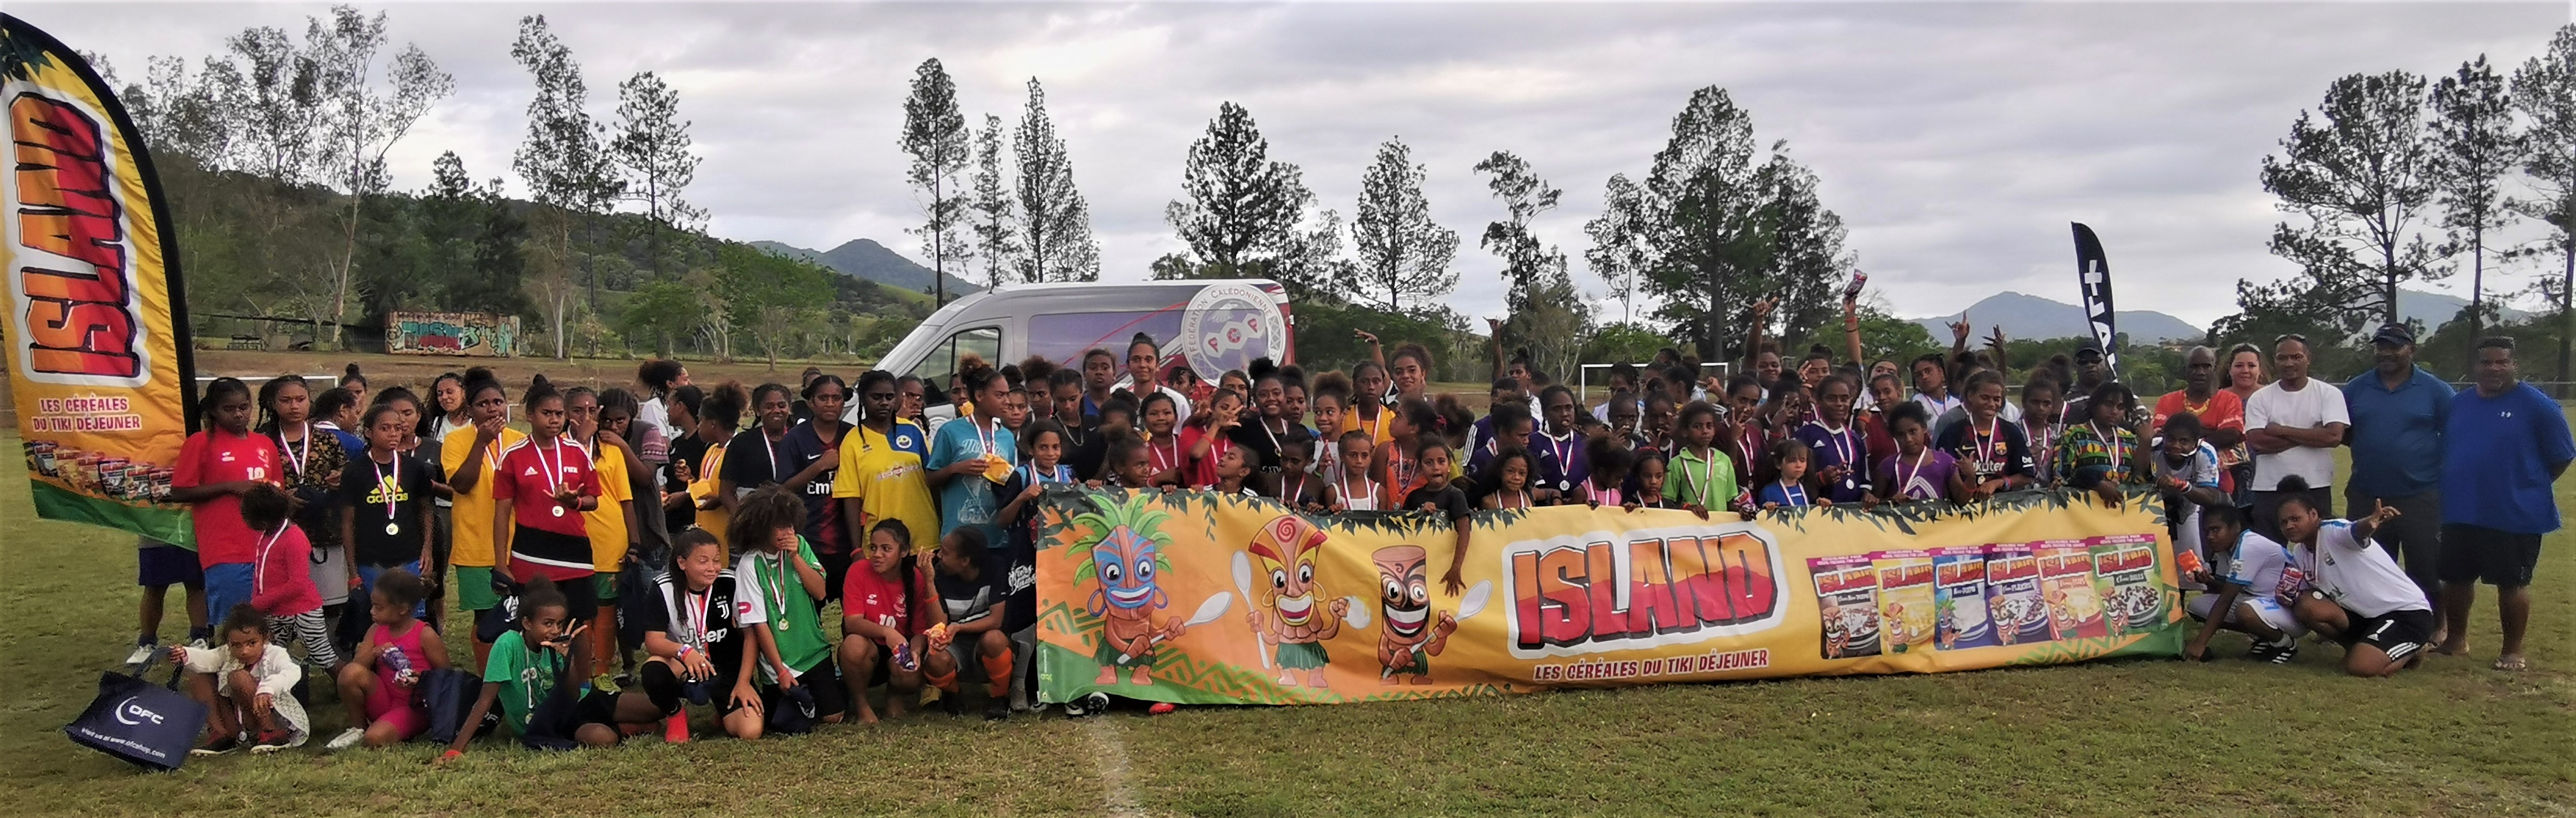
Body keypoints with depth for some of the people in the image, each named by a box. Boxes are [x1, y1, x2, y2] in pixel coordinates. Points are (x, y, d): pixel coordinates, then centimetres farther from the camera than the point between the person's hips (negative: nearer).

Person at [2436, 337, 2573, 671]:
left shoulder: (2538, 406, -8)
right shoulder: (2458, 404, 9)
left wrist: (2526, 487, 0)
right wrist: (2456, 489, 11)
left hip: (2515, 516, -5)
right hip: (2459, 514, 5)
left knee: (2512, 583, 1)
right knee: (2455, 578, 13)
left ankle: (2513, 651, 14)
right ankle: (2457, 639, 30)